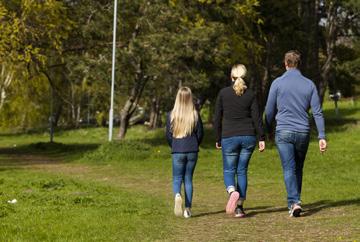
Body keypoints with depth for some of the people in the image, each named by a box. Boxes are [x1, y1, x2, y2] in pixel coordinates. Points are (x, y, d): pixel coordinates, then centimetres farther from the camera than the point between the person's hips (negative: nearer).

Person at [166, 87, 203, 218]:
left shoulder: (172, 115, -4)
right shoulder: (195, 115, -2)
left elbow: (168, 135, -1)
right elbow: (200, 133, 2)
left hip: (177, 152, -1)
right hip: (192, 152, 1)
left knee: (177, 178, 7)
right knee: (188, 179, 10)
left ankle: (177, 195, -25)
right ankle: (188, 209, 8)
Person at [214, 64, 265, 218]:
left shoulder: (223, 93, -1)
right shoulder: (250, 94, 1)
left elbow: (217, 118, 1)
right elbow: (257, 118, -3)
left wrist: (218, 139, 10)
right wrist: (261, 138, 1)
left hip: (229, 137, -2)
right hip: (248, 137, 2)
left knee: (229, 170, 9)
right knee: (242, 171, 11)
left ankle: (232, 191, -24)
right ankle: (239, 207, 9)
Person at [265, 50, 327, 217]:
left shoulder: (278, 83, -3)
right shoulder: (309, 84, 4)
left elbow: (270, 111, 2)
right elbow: (317, 112, 0)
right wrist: (322, 136, 0)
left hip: (284, 132, -3)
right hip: (303, 133, 3)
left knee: (289, 169, -5)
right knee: (298, 169, 18)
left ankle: (294, 202, -20)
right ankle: (294, 201, 24)